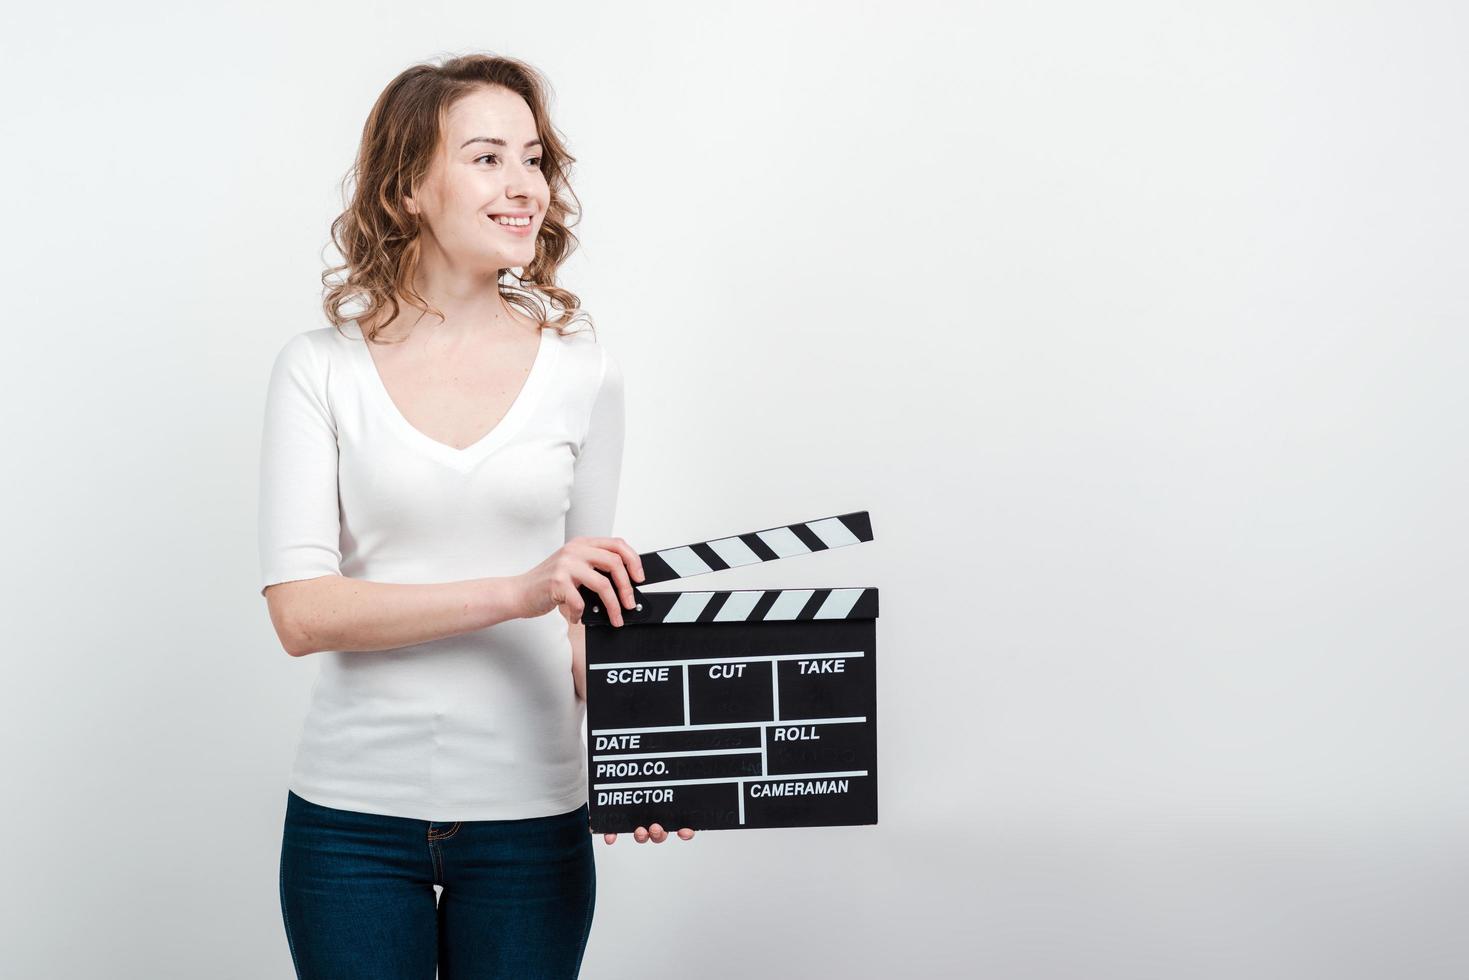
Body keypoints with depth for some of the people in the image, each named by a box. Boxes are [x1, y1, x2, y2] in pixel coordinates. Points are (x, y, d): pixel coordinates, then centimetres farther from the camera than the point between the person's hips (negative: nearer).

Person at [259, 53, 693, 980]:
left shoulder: (583, 373, 3)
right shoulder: (322, 369, -3)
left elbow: (586, 607, 9)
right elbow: (300, 609, -11)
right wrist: (514, 592, -21)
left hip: (530, 813, 1)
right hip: (355, 809, -1)